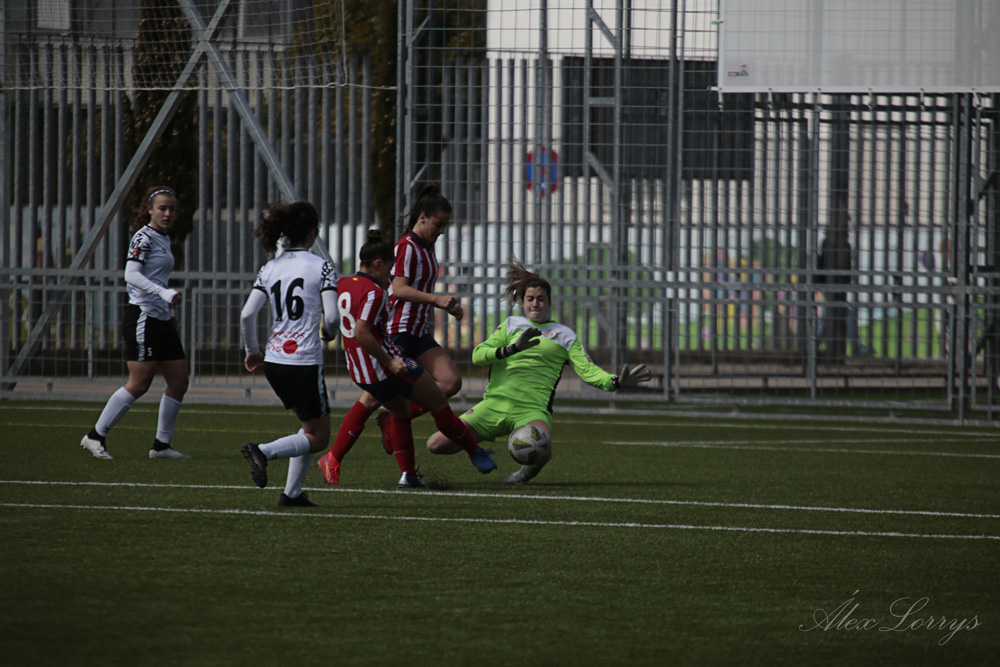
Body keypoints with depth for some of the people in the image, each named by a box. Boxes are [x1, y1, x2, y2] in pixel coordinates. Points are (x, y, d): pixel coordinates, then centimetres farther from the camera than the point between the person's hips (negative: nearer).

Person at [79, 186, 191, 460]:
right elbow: (131, 275, -23)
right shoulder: (144, 237, -10)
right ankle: (96, 436, -1)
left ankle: (162, 445, 12)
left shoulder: (164, 239, 17)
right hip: (142, 317, -9)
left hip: (161, 321, 9)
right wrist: (164, 293, -34)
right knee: (139, 384, -10)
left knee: (179, 381, 5)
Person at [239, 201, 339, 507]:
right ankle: (263, 451, -19)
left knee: (311, 427, 22)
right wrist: (329, 333, 10)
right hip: (304, 361, -6)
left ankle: (292, 493, 13)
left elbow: (247, 315, -1)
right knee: (318, 437, 4)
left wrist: (253, 352, 14)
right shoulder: (321, 267, -7)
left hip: (274, 360, 6)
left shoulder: (269, 269, 6)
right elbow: (332, 317, -14)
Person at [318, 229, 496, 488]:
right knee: (438, 402, 7)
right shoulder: (373, 292, -19)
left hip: (360, 371, 9)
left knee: (400, 412, 27)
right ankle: (476, 453, 18)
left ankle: (407, 473, 20)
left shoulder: (342, 285, 5)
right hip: (387, 368, -9)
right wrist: (389, 361, -25)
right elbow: (361, 333, -28)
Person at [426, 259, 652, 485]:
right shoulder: (511, 325, 15)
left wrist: (616, 382, -16)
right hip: (494, 404, 2)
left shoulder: (565, 336, 12)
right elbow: (478, 355, 2)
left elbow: (587, 370, 3)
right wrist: (513, 348, -14)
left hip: (531, 412, -2)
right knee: (436, 445, -7)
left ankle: (527, 471, 2)